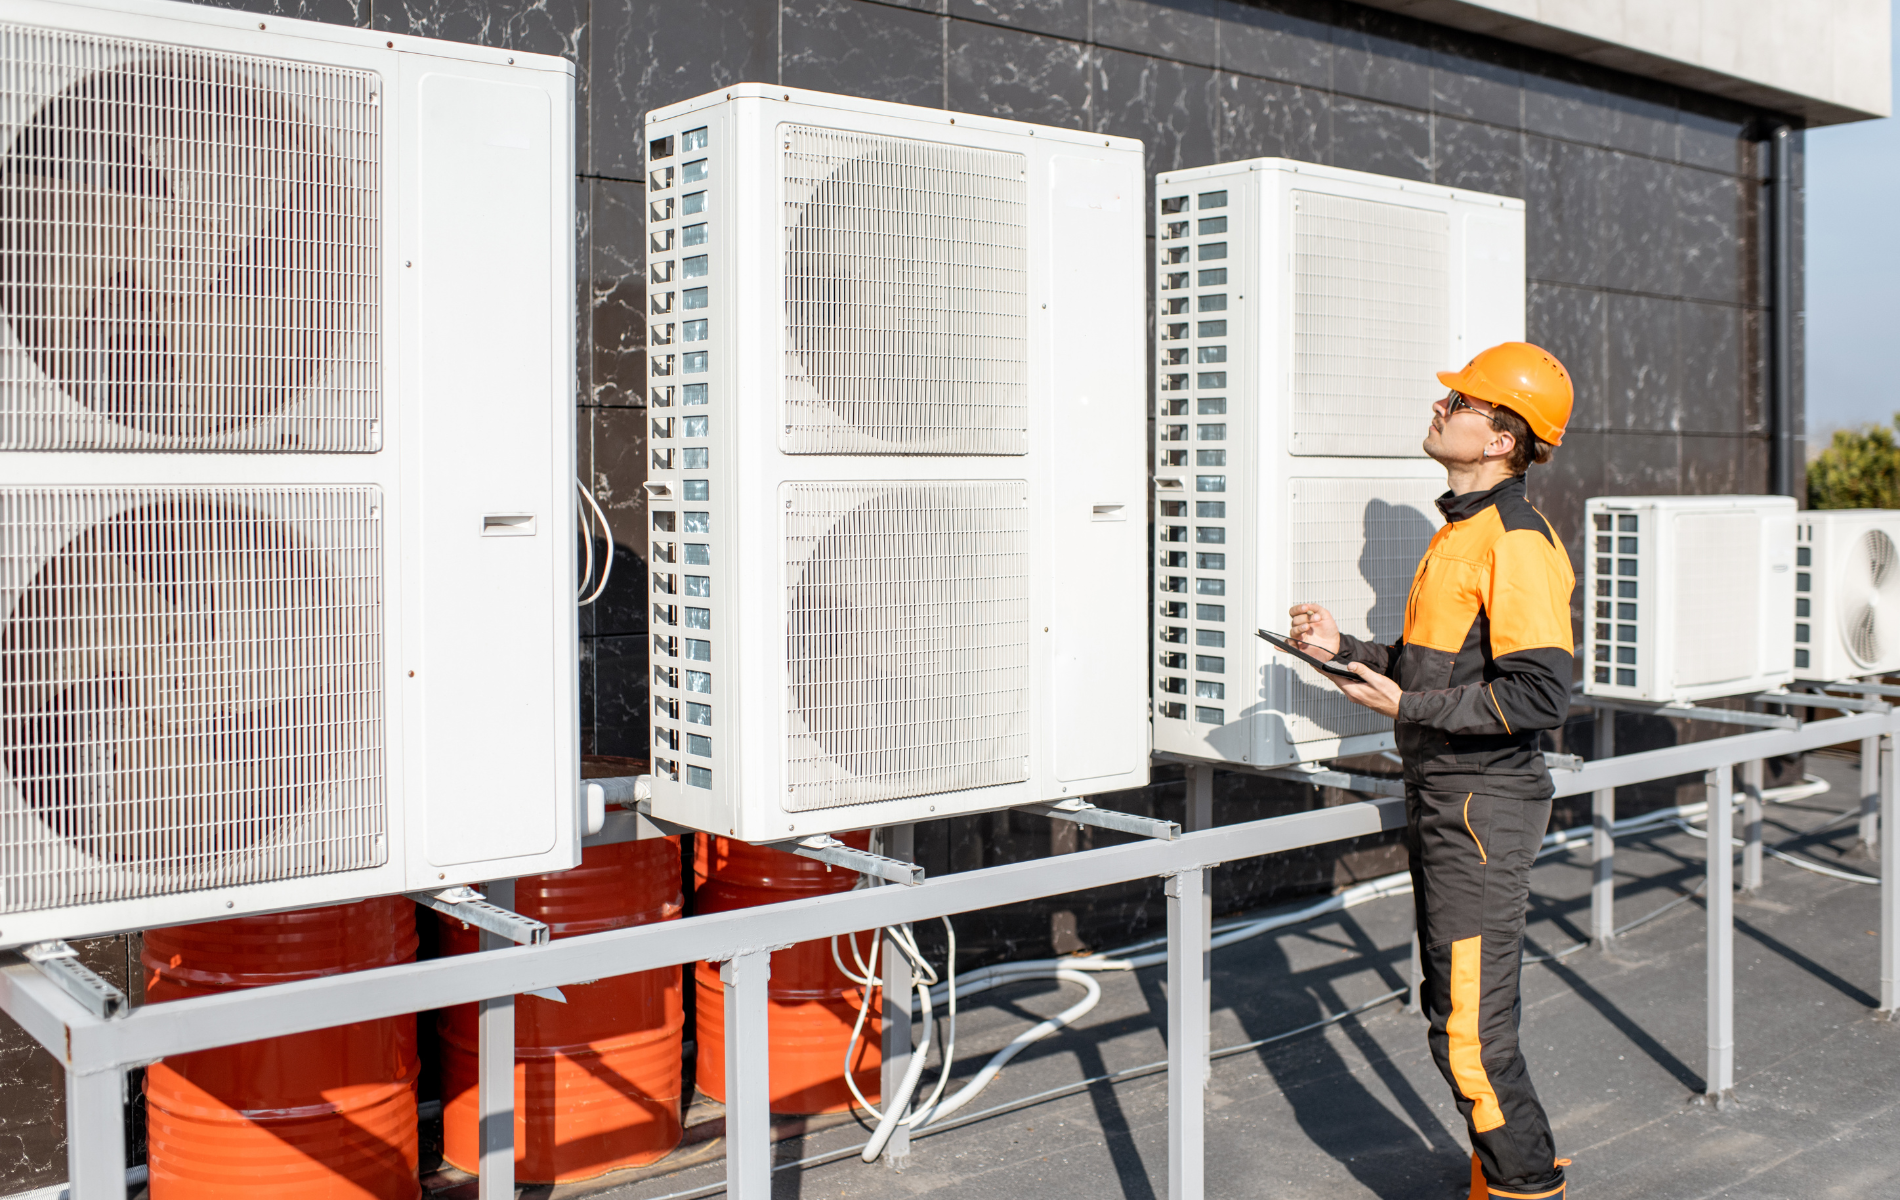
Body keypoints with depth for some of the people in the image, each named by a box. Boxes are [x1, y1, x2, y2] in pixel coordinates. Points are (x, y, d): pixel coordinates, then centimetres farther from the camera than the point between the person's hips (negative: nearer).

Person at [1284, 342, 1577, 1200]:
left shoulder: (1514, 544, -18)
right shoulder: (1460, 532, 13)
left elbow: (1541, 694, -24)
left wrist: (1411, 709, -21)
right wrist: (1344, 648, 11)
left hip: (1485, 807, -10)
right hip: (1445, 798, 10)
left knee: (1470, 1032, -3)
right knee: (1456, 1006, 19)